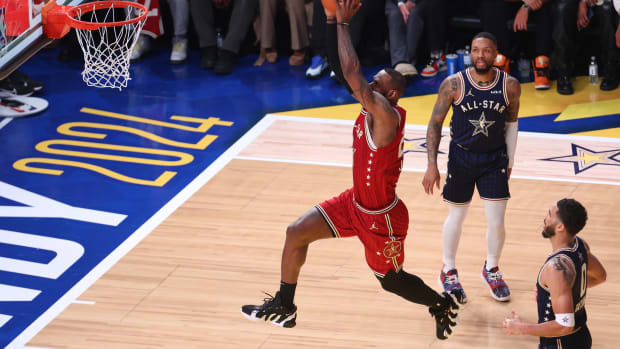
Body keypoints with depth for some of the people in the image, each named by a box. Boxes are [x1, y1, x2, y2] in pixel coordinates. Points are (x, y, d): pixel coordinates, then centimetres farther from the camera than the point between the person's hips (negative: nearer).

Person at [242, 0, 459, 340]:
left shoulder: (386, 115, -29)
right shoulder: (370, 106, -5)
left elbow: (352, 73, -40)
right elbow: (341, 69, -5)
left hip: (382, 217, -8)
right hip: (356, 203, 9)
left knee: (391, 281, 11)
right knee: (296, 233, 4)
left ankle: (442, 304, 39)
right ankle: (284, 308, 17)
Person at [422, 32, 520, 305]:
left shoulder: (510, 85, -11)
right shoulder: (453, 84, -16)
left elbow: (511, 122, 6)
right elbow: (435, 123, -6)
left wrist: (510, 161, 9)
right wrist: (432, 165, -11)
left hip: (495, 159, 1)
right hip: (461, 157, -1)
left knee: (496, 223, 1)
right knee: (456, 218, 12)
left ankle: (491, 269, 29)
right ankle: (448, 272, 34)